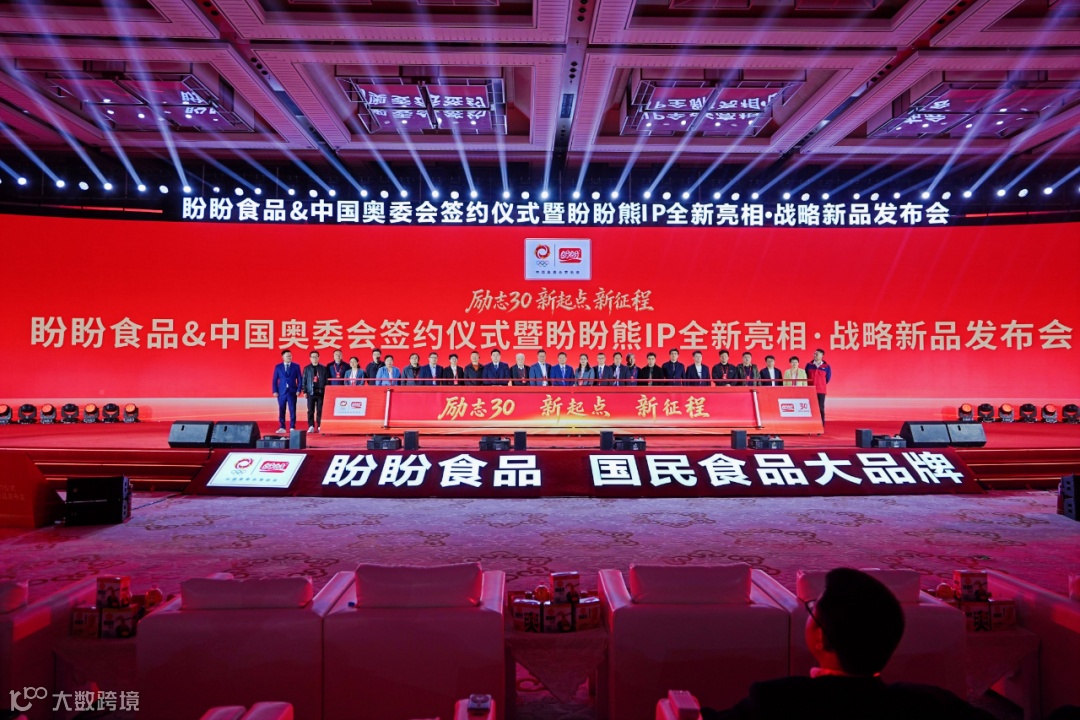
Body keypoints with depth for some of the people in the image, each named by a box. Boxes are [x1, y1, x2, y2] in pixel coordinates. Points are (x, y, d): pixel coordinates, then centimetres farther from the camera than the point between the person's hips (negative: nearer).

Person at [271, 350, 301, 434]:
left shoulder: (296, 366, 5)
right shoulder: (278, 367, 6)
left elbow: (299, 379, 5)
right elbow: (274, 380, 6)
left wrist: (298, 390, -6)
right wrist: (275, 391, -3)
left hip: (292, 392, -1)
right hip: (281, 392, 1)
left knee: (292, 410, -1)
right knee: (281, 410, 4)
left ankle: (292, 428, 4)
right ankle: (282, 428, 10)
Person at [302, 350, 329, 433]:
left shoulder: (324, 368, 7)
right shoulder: (307, 369, 8)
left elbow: (327, 381, 5)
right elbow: (304, 381, 6)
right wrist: (304, 391, -1)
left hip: (321, 392, -1)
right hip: (311, 392, 1)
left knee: (320, 411, 0)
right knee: (310, 410, 1)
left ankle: (320, 427, 4)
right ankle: (311, 426, 4)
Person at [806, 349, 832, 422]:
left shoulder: (826, 367, 1)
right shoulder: (809, 365, 5)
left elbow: (827, 378, 10)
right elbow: (806, 377, 12)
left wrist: (820, 385, 11)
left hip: (821, 391, -1)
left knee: (821, 408, 1)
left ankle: (821, 425, 5)